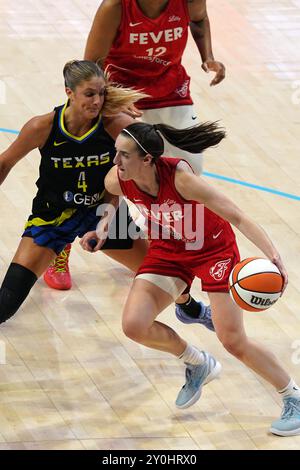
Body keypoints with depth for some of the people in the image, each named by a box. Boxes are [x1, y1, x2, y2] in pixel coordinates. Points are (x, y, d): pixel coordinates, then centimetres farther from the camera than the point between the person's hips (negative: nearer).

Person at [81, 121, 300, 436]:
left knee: (234, 342, -9)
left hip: (214, 248, -5)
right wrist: (103, 228, -9)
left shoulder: (179, 177, -35)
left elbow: (236, 216, -33)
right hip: (168, 253, 5)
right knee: (134, 325, -14)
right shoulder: (116, 180, -20)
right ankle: (197, 365, 16)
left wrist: (272, 255, -45)